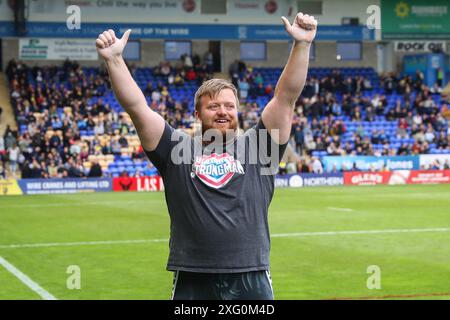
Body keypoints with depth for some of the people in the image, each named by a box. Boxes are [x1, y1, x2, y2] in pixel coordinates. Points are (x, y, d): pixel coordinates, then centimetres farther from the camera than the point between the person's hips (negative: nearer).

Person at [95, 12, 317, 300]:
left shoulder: (256, 147, 8)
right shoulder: (178, 149, 7)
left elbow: (286, 97, 0)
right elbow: (136, 106, 1)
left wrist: (301, 45, -10)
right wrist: (113, 59, -9)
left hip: (252, 281, 0)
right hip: (192, 284, 0)